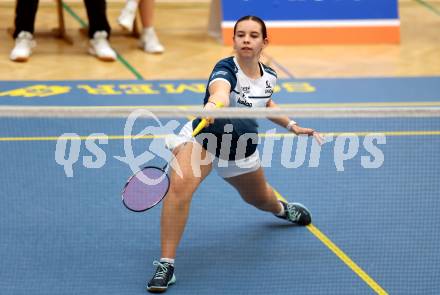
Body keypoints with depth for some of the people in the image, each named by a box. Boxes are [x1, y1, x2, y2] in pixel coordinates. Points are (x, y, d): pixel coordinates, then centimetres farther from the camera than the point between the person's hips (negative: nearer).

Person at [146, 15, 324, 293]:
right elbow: (220, 91, -53)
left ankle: (281, 208, 70)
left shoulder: (269, 76, -7)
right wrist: (212, 105, -75)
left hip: (242, 150, 6)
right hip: (202, 137, -6)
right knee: (180, 185, -34)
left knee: (259, 199, 29)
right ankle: (166, 265, -28)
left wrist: (292, 125, 11)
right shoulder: (226, 69, -27)